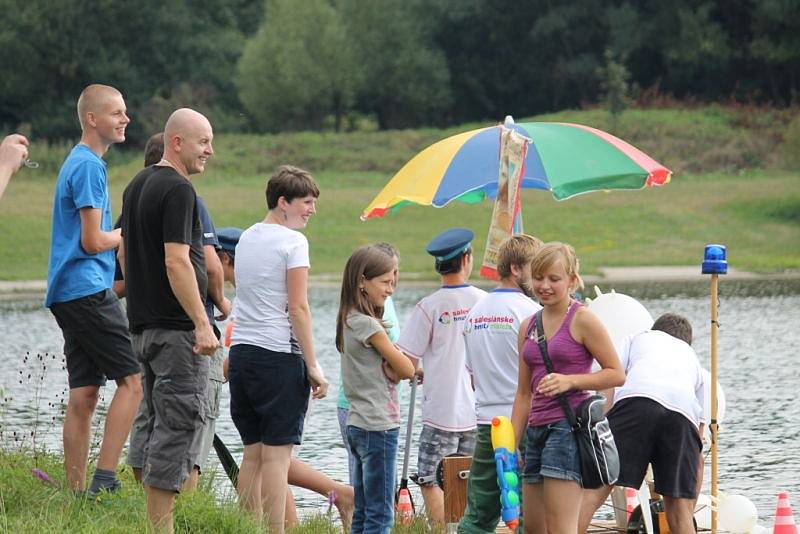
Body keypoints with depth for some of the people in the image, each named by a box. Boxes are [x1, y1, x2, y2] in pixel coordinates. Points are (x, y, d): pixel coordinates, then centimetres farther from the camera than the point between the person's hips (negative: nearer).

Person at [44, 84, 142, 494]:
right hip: (88, 290, -10)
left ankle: (76, 491, 6)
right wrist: (127, 234, 1)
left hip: (68, 293, 10)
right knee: (131, 379, -10)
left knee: (83, 394, 7)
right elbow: (93, 241, -15)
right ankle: (105, 478, -16)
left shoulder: (77, 162, 20)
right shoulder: (89, 166, -11)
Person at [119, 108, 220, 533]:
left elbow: (124, 252, 23)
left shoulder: (137, 186, 15)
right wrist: (202, 324, -22)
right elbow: (176, 261, -22)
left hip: (144, 323, 10)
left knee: (162, 423, 15)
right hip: (177, 326, -10)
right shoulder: (178, 189, -15)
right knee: (182, 422, -8)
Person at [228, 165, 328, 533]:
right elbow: (298, 308, -12)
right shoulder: (292, 241, -8)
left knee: (253, 451, 10)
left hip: (241, 351, 7)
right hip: (279, 355, -7)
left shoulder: (246, 238, 15)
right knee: (277, 452, -7)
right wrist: (313, 367, -10)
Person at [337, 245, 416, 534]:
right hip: (378, 426, -10)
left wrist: (390, 363, -5)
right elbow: (406, 369, -11)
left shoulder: (350, 322, 13)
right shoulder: (368, 325, -15)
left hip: (359, 424, 10)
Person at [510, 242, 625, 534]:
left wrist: (570, 381, -19)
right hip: (536, 430, 8)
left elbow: (617, 374, -6)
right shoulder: (528, 326, 15)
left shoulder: (582, 319, -5)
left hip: (568, 425, -8)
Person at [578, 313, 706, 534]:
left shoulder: (637, 339, 38)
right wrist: (689, 513, 39)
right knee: (679, 511, 9)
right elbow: (698, 455, 38)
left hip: (636, 399, -3)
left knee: (593, 492, -8)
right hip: (684, 412, 3)